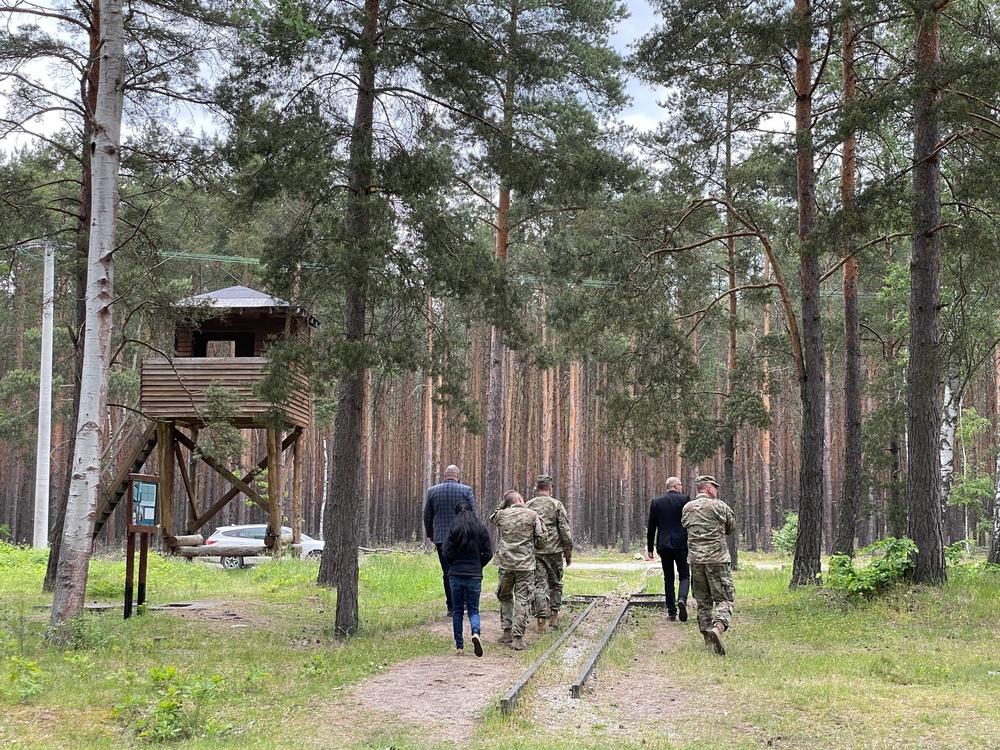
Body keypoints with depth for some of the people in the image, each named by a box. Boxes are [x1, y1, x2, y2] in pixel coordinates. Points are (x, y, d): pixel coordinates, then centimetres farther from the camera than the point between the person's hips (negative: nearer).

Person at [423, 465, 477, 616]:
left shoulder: (432, 491, 3)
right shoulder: (466, 490, -3)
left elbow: (427, 516, 9)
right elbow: (473, 514, -1)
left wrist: (430, 534, 21)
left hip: (441, 538, 1)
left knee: (447, 572, 4)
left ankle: (451, 607, 3)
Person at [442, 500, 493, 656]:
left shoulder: (454, 529, -5)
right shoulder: (481, 529, 1)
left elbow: (446, 553, -8)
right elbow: (488, 554, 0)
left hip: (456, 575, -1)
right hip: (475, 576, 1)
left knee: (457, 611, 10)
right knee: (473, 610, 8)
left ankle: (459, 646, 10)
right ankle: (476, 632, -22)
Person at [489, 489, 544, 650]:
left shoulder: (502, 515, 0)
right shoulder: (532, 515, -4)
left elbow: (491, 518, 23)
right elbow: (541, 536, 0)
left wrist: (503, 504, 17)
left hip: (506, 564, 2)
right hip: (526, 565, -2)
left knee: (505, 597, 19)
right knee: (522, 600, 0)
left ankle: (507, 632, 16)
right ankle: (518, 638, -5)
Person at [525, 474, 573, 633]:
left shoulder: (528, 506, 4)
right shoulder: (557, 505, -4)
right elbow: (565, 531, -6)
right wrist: (568, 552, 3)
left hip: (534, 551, 1)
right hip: (554, 551, -1)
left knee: (539, 585, 2)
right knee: (555, 584, 16)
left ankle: (541, 621, -6)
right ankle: (554, 616, 15)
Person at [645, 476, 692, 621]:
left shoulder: (656, 502, 5)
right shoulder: (684, 499, -2)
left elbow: (651, 527, 6)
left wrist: (650, 549, 12)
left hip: (663, 545, 2)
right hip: (681, 544, -2)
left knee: (668, 578, 9)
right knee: (684, 576, 5)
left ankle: (671, 612, 6)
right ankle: (682, 599, -22)